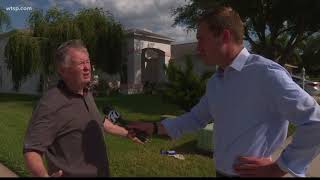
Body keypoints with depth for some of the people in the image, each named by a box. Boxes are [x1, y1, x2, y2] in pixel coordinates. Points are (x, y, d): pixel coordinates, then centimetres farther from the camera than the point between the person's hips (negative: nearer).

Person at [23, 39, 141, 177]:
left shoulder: (87, 94, 3)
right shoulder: (51, 104, -23)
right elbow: (32, 150, -25)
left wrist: (127, 133, 22)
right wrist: (43, 175, -43)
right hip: (72, 174, -7)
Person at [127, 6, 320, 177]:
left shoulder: (265, 73, -21)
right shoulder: (215, 81, 4)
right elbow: (195, 118, 12)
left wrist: (279, 167, -15)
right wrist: (155, 127, 4)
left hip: (252, 173, -7)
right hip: (221, 171, 8)